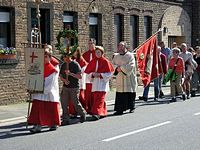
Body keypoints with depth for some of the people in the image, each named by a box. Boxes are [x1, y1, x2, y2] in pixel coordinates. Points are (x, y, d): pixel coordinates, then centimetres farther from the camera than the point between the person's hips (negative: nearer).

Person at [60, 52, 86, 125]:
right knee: (64, 103, 0)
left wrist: (70, 73, -23)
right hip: (65, 87, 5)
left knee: (76, 103, 2)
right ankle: (65, 120, 8)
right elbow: (60, 76, 14)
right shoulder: (63, 65, 9)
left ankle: (83, 114, 28)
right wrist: (64, 80, -7)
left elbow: (79, 76, -12)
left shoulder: (75, 64, -8)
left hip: (74, 87, -5)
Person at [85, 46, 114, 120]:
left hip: (102, 82, -5)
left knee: (100, 98, -14)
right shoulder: (93, 61, 9)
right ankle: (103, 113, 21)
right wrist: (93, 74, -7)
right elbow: (88, 72, 13)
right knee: (95, 98, 8)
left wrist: (100, 75, -14)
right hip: (95, 82, 5)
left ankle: (97, 113, -21)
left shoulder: (105, 61, -4)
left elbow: (109, 73, -5)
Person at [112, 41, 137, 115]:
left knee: (130, 94, 1)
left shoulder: (130, 55, -2)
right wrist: (117, 68, -11)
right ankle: (120, 109, -2)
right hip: (119, 79, 3)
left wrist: (121, 68, -16)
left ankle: (131, 107, 17)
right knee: (120, 94, -3)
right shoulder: (116, 56, 13)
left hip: (128, 78, -3)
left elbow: (131, 65, -13)